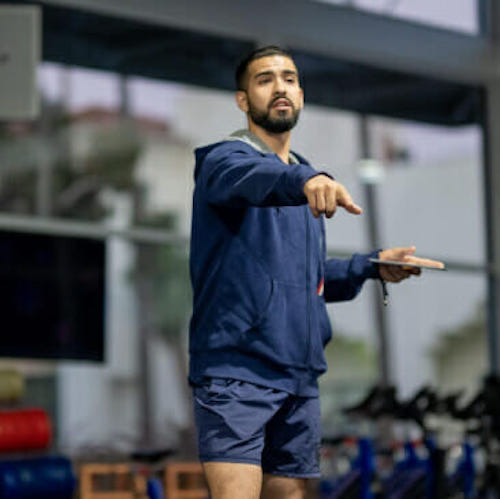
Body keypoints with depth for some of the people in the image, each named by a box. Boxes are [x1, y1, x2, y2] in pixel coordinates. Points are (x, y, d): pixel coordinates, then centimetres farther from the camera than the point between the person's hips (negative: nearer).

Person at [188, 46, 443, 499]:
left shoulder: (308, 179, 20)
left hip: (300, 377, 7)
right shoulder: (224, 159, -3)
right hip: (235, 370, -7)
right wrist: (302, 181, -49)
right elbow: (250, 178, -29)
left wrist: (373, 266, 15)